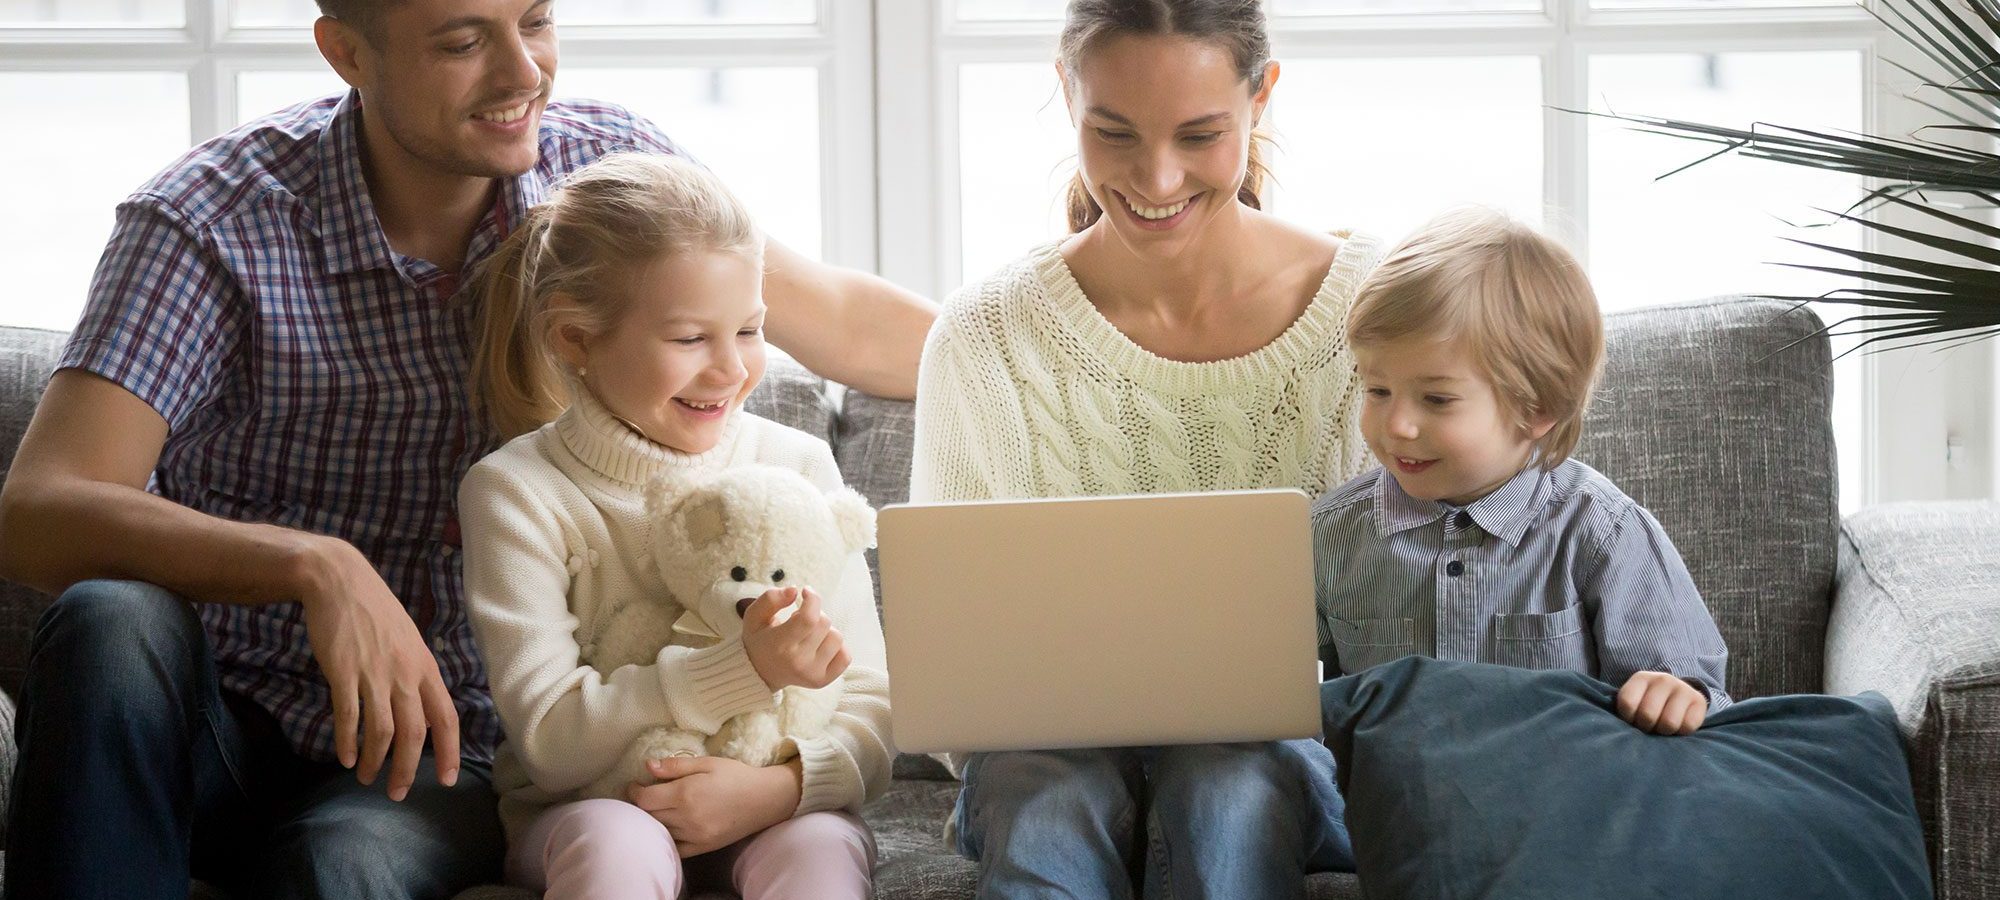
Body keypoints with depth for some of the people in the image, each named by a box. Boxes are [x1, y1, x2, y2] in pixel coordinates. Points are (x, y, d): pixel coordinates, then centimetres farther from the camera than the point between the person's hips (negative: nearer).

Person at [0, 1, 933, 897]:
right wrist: (316, 567, -39)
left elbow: (841, 321, 13)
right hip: (218, 731, 0)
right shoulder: (207, 221, -15)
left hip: (436, 745, 0)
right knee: (112, 628, -34)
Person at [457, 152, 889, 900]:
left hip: (770, 812, 2)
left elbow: (869, 708, -1)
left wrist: (782, 785, -24)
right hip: (583, 811, -1)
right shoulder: (517, 492, -6)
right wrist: (747, 671, -26)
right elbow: (550, 738, -15)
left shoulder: (798, 468, 2)